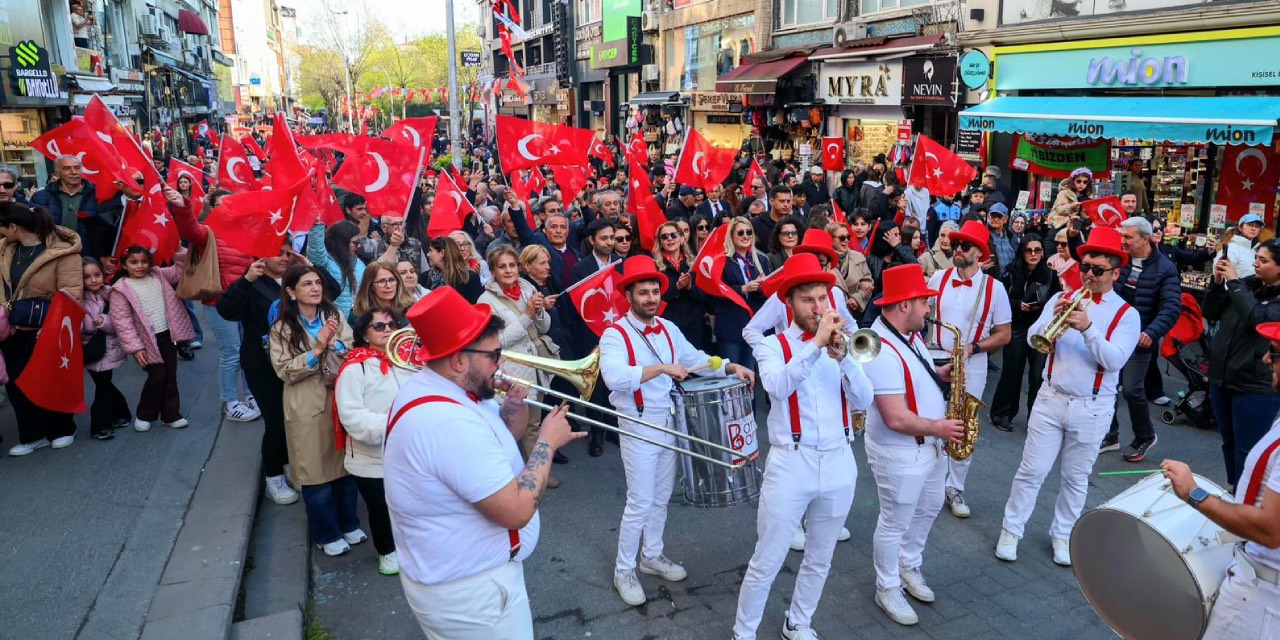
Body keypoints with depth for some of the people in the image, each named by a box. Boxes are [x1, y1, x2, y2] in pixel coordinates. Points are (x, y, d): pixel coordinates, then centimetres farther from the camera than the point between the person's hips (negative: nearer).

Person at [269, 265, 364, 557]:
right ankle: (327, 534, 22)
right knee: (316, 470, 6)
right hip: (307, 407, -2)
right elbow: (284, 370, -10)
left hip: (341, 398, 3)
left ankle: (349, 523, 31)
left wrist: (334, 343, -19)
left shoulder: (335, 315, 4)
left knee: (345, 463, 13)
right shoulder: (282, 328, -3)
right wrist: (317, 349, -18)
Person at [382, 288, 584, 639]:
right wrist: (548, 441, -20)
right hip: (469, 590, -10)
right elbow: (517, 511, -31)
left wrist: (516, 401, -8)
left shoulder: (426, 386, 1)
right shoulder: (449, 421, -33)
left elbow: (500, 442, 11)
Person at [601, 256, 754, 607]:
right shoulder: (615, 334, -16)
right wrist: (660, 368, -36)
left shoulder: (668, 329, 6)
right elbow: (614, 377, -33)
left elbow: (696, 359, 12)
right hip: (639, 428, -6)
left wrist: (732, 367, -3)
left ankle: (652, 556, 36)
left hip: (671, 424, 7)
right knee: (640, 503, 0)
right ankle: (624, 571, 17)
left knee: (661, 497, 18)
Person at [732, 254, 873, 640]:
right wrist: (816, 343, -30)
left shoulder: (841, 344, 6)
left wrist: (841, 355, -20)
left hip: (839, 463, 4)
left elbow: (863, 400, -6)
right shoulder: (774, 345, -4)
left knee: (819, 560, 19)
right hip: (791, 463, -4)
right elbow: (778, 387, -26)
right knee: (766, 563, 3)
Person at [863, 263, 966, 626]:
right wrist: (938, 428, -19)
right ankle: (887, 590, 29)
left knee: (929, 508, 25)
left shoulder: (908, 334, 1)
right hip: (900, 452, -10)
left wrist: (939, 374, -1)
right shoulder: (881, 350, -31)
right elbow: (896, 419, -33)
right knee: (895, 523, 8)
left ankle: (909, 567, 47)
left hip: (929, 445, 10)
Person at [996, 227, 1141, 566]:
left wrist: (1088, 328, -31)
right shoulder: (1063, 297, 3)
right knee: (1031, 471, 5)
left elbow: (1115, 360, -18)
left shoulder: (1127, 314, -4)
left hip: (1091, 408, -1)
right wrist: (1053, 318, -24)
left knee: (1076, 478, 13)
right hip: (1050, 399, 1)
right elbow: (1033, 339, -6)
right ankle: (1011, 530, 16)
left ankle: (1061, 534, 29)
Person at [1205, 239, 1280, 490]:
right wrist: (1217, 283, -7)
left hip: (1256, 386, -6)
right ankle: (1231, 490, 36)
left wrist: (1234, 283, -22)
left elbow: (1259, 319, -29)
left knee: (1247, 450, 2)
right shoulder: (1248, 284, 4)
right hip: (1221, 377, 6)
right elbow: (1210, 313, 7)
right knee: (1229, 442, 20)